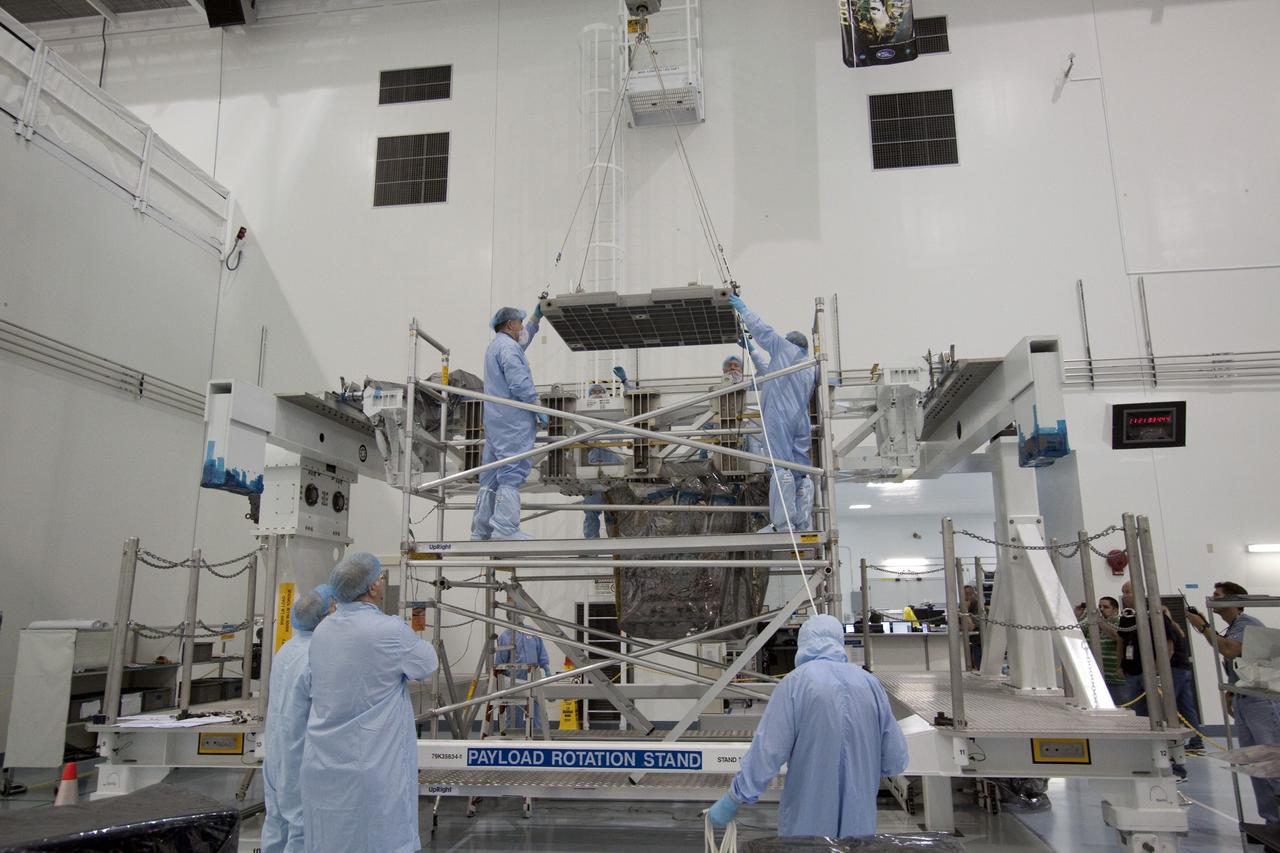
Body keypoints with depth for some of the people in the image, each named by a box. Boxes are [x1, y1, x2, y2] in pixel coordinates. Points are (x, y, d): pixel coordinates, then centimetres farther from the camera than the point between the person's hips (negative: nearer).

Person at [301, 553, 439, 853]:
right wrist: (409, 637, 18)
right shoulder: (390, 630, -16)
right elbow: (426, 666, -1)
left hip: (321, 768, 6)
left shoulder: (322, 631, 4)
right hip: (370, 769, -6)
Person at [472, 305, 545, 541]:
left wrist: (536, 318, 43)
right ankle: (505, 529, -19)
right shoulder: (508, 347, -9)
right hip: (512, 421, -10)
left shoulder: (495, 346, 24)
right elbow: (520, 384, -18)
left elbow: (523, 341, 43)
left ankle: (481, 531, 12)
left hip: (495, 421, 10)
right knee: (512, 472, -13)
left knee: (491, 476, 10)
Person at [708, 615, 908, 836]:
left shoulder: (795, 683, -11)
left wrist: (731, 801, -4)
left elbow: (766, 753, -15)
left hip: (807, 823, -3)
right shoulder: (870, 683, -1)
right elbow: (896, 761, 3)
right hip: (860, 824, 3)